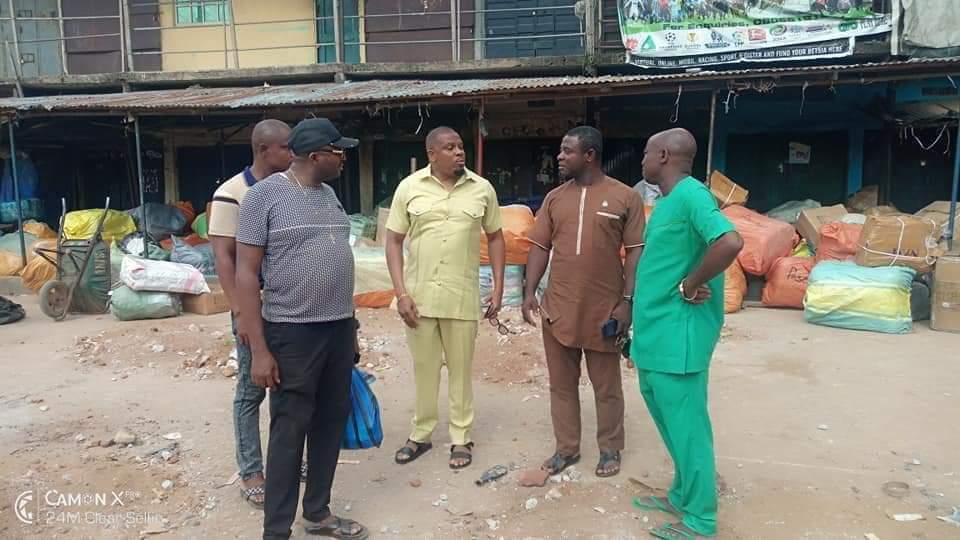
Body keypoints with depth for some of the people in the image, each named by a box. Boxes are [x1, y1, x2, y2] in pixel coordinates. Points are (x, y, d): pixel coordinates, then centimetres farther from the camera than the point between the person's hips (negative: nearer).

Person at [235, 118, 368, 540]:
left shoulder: (329, 195, 10)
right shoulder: (265, 195, -10)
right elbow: (246, 274, -11)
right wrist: (259, 349, -15)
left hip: (339, 328, 7)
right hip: (292, 333, -7)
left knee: (331, 423, 14)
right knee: (289, 431, 3)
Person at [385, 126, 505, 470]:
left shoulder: (482, 189, 1)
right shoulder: (409, 187, -2)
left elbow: (495, 238, 8)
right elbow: (394, 242, 0)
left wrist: (498, 288, 2)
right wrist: (401, 293, -8)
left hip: (462, 297, 0)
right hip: (419, 295, 0)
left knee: (461, 369, 10)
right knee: (424, 368, 13)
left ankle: (461, 438, 25)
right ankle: (421, 434, 30)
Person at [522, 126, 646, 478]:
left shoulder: (625, 197, -3)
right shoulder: (554, 198, 8)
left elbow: (635, 251, -4)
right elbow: (540, 247, 8)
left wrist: (628, 301, -10)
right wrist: (530, 293, 0)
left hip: (604, 310, -3)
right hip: (558, 307, 4)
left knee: (606, 386, 11)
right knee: (562, 384, 13)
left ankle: (610, 449, 29)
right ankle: (566, 448, 28)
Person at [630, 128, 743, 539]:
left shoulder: (690, 194, -17)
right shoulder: (668, 200, 13)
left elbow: (730, 243, -32)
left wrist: (689, 287, -21)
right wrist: (638, 317, 17)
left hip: (677, 333, -10)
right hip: (657, 330, 10)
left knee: (685, 424, 1)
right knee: (666, 415, 19)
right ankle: (683, 496, 35)